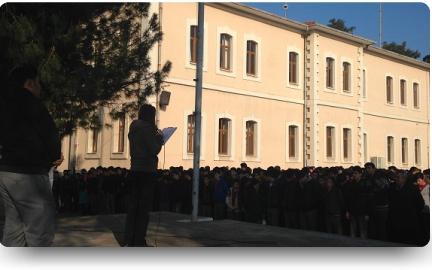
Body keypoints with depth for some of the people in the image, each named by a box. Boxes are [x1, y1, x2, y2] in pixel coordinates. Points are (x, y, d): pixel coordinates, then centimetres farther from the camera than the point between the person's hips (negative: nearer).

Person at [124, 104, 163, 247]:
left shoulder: (134, 128, 14)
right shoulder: (147, 128, -11)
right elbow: (154, 150, -15)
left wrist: (156, 137, 16)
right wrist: (160, 138, 1)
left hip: (135, 170, 8)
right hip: (147, 171, -8)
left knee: (133, 205, 11)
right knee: (144, 207, -2)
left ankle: (129, 240, 13)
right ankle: (139, 242, 0)